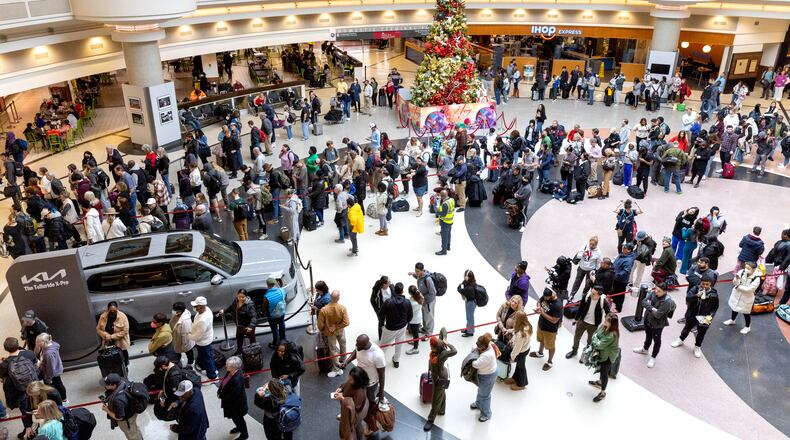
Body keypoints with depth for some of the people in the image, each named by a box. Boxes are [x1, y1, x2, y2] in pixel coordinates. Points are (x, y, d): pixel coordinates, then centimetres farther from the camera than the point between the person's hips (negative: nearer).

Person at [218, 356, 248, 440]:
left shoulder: (237, 379, -40)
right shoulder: (231, 372, -15)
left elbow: (233, 396, -32)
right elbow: (224, 381, 4)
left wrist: (222, 396, -18)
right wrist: (220, 391, -8)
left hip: (236, 403, -8)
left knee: (238, 418, 17)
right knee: (235, 417, 31)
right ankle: (239, 427, 58)